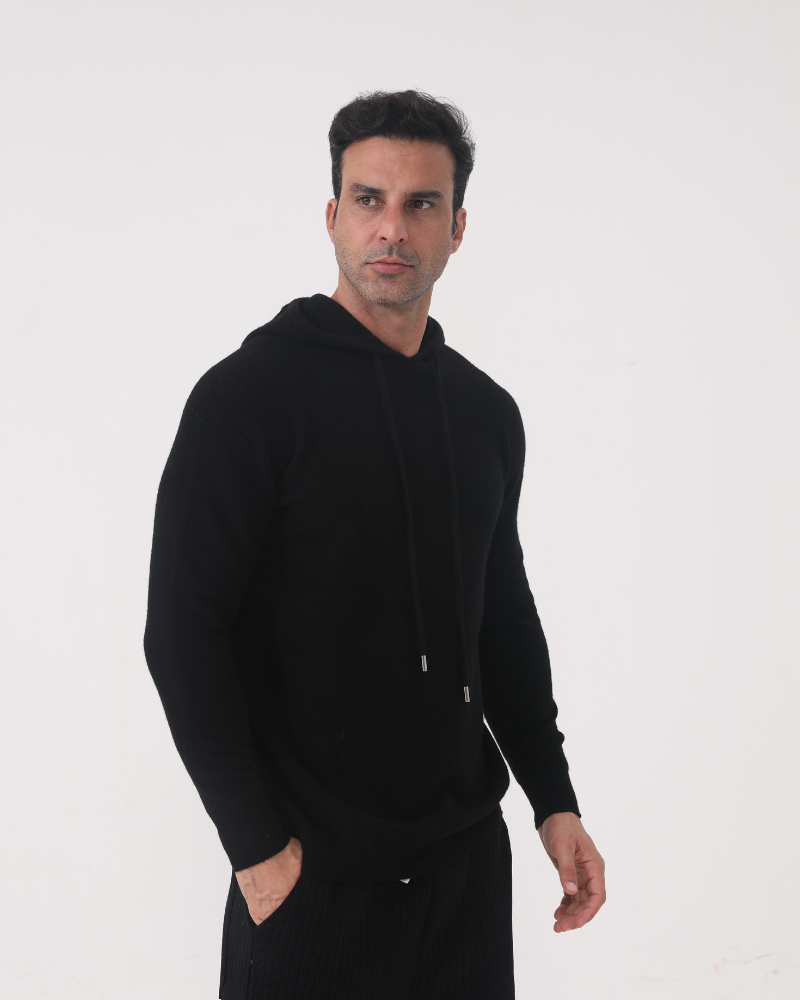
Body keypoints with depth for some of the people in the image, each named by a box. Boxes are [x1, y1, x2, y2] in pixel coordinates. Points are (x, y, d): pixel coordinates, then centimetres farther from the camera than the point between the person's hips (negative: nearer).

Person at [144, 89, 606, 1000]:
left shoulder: (487, 412, 8)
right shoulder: (250, 393, -11)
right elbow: (183, 633, -14)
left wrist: (553, 798, 10)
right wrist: (257, 846, -16)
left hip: (469, 855, 6)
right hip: (310, 874, -5)